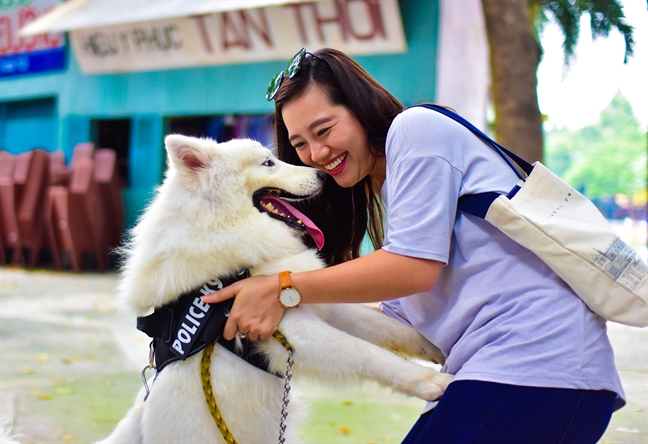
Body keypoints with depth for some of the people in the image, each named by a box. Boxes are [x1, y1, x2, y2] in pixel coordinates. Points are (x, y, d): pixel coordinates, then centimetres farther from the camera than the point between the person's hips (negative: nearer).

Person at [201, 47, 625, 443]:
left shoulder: (414, 126, -2)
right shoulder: (379, 193, 24)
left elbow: (416, 267, -12)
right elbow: (400, 321, 18)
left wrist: (283, 290, -9)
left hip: (536, 360, -9)